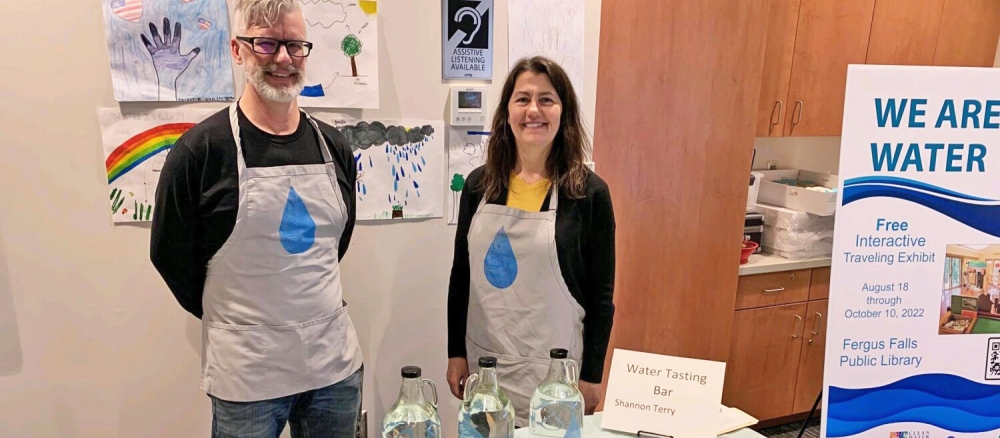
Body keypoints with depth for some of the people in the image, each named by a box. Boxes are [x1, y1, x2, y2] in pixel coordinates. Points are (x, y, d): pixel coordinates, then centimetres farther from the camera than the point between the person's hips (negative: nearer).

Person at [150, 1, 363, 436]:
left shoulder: (334, 146, 2)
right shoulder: (201, 148, -11)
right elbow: (170, 254, -3)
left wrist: (303, 303, 11)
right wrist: (234, 317, 5)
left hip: (337, 361, 4)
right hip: (246, 373, -4)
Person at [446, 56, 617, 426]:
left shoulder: (588, 192, -9)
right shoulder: (479, 184, 0)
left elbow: (600, 296, -5)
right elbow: (461, 275, 7)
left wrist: (591, 376, -4)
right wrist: (456, 352, 6)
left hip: (553, 368, -3)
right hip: (482, 361, 3)